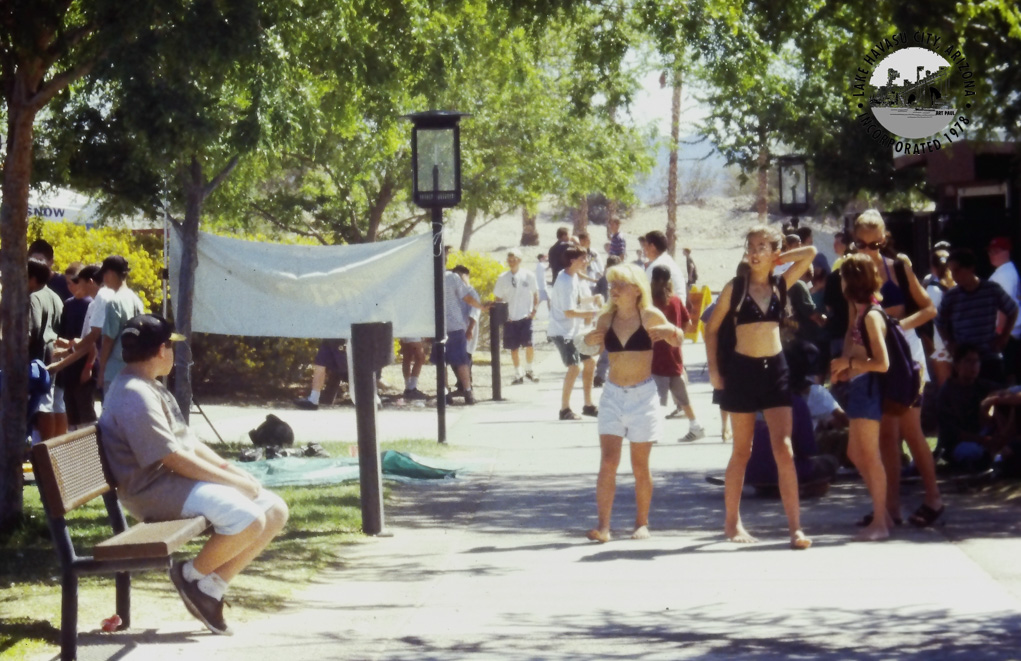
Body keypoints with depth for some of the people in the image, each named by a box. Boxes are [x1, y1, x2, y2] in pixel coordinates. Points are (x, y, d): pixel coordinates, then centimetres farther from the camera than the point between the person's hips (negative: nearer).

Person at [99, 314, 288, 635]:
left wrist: (233, 470, 3)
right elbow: (174, 458, -20)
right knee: (247, 518, -29)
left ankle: (212, 586, 1)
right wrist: (235, 482, -14)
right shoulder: (133, 394, -16)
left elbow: (189, 442, 19)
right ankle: (193, 575, -6)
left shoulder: (153, 389, 19)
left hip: (178, 479, 11)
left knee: (275, 511, 2)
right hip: (154, 490, -11)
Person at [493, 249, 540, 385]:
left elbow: (535, 293, 10)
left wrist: (535, 309, -1)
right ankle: (518, 374, 18)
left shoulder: (528, 276, 0)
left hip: (526, 317, -1)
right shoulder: (503, 278, 1)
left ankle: (529, 370, 14)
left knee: (529, 345, -9)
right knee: (514, 348, 5)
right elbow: (498, 298, 6)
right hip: (510, 318, 1)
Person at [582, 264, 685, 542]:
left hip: (643, 395, -2)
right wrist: (589, 340, -6)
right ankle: (603, 525, -11)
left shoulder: (650, 316, -4)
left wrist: (671, 332, -17)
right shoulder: (606, 319, 4)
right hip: (613, 394, 2)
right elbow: (597, 342, 16)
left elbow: (677, 339, 6)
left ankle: (642, 523, 18)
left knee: (640, 465, 5)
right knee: (608, 461, -8)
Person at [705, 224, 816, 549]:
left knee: (783, 449, -6)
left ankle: (795, 526, -9)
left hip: (775, 369, 2)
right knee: (742, 451, 6)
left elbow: (810, 252, 2)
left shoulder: (780, 285, 6)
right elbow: (711, 329, 4)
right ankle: (732, 521, 19)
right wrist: (714, 370, -2)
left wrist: (776, 261, 5)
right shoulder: (735, 287, -1)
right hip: (742, 370, -2)